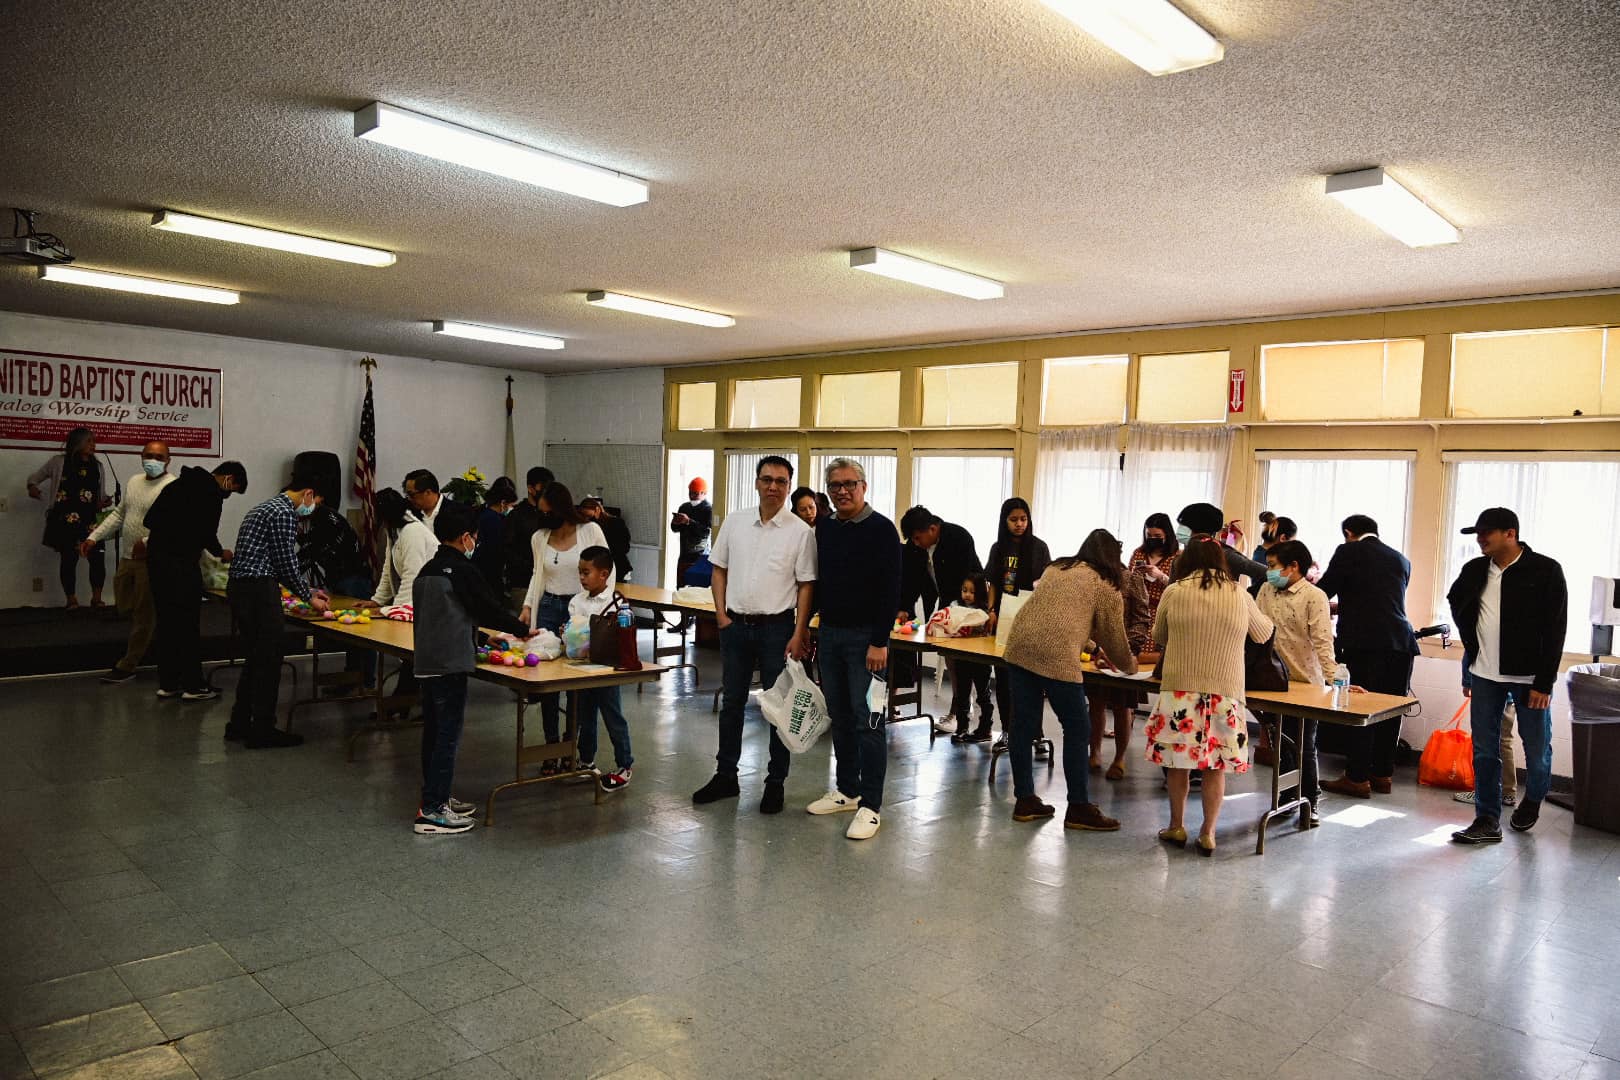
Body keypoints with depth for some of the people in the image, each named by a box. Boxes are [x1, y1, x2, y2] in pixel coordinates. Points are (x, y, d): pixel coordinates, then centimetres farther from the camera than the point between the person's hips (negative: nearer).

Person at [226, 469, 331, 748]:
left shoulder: (267, 506, 20)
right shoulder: (284, 513, -12)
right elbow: (287, 564, -12)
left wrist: (308, 590, 23)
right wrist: (309, 598, 1)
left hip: (241, 588, 11)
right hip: (258, 591, -10)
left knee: (255, 658, 18)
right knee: (270, 660, -3)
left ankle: (240, 724, 25)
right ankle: (263, 731, 3)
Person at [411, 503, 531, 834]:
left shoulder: (426, 571, 14)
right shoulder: (461, 572, -13)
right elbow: (489, 607, -9)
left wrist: (483, 635, 27)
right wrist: (522, 630, 7)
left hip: (426, 663, 9)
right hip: (450, 664, -9)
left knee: (433, 731, 16)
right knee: (448, 735, -4)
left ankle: (435, 798, 26)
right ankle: (432, 811, -3)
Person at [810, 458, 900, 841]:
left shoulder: (881, 529, -9)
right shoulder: (824, 529, 11)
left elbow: (890, 589, -13)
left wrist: (880, 642, -18)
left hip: (865, 637, -6)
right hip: (829, 633, 7)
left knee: (868, 720, -4)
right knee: (840, 718, 13)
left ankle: (871, 805, 2)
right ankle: (846, 791, 25)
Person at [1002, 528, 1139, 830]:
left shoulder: (1055, 568, 24)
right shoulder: (1107, 588, 7)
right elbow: (1114, 639, 13)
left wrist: (1095, 649, 46)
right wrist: (1130, 665, 34)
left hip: (1018, 648, 6)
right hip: (1057, 657, -6)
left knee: (1023, 726, 12)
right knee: (1077, 730, 6)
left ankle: (1024, 800, 21)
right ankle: (1078, 808, 12)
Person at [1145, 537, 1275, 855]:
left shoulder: (1173, 592, -1)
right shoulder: (1240, 596, 3)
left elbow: (1158, 636, 14)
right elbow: (1263, 634, 20)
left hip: (1179, 688, -1)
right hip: (1225, 691, 1)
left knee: (1179, 761, 10)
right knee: (1216, 766, 9)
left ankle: (1177, 827, 20)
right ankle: (1208, 834, 13)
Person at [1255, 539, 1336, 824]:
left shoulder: (1315, 597, -13)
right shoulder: (1267, 590, 4)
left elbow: (1323, 641, -20)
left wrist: (1334, 678, -29)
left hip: (1306, 682, -5)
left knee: (1304, 746, 6)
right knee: (1280, 744, 13)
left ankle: (1310, 801, 21)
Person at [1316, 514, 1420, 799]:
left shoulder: (1348, 552, 1)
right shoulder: (1400, 559, 19)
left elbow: (1324, 591, 0)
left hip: (1365, 642, -6)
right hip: (1401, 641, 6)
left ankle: (1357, 778, 0)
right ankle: (1383, 774, 19)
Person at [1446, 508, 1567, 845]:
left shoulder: (1545, 571, -10)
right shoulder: (1474, 570, 4)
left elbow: (1556, 628, -11)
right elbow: (1455, 602, 25)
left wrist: (1544, 682, -14)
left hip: (1529, 677, -4)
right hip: (1484, 675, 4)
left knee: (1537, 748, 9)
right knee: (1484, 751, 4)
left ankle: (1532, 801, 37)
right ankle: (1488, 821, 11)